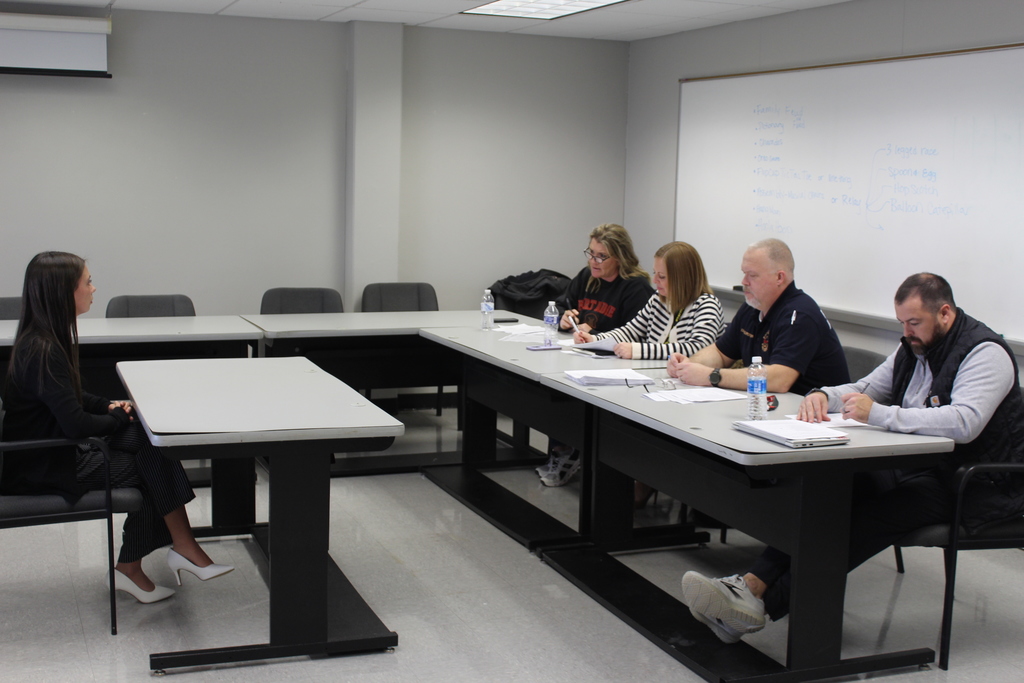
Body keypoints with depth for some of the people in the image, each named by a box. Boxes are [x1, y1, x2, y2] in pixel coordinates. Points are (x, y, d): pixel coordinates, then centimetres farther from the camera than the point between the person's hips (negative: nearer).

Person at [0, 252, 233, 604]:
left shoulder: (47, 339, 7)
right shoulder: (42, 351, -24)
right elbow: (74, 422, -28)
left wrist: (108, 405, 3)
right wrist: (119, 419, -9)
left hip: (57, 449, 9)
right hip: (43, 468, -9)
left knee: (150, 441, -4)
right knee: (152, 467, -7)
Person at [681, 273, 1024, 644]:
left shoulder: (985, 352, -14)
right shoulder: (915, 347, 14)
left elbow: (964, 423, -30)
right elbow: (865, 388, 20)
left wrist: (878, 414, -31)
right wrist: (823, 395, -4)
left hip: (976, 485, -8)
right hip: (916, 466, 8)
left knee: (868, 517, -31)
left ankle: (762, 605, -38)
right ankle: (752, 583, -31)